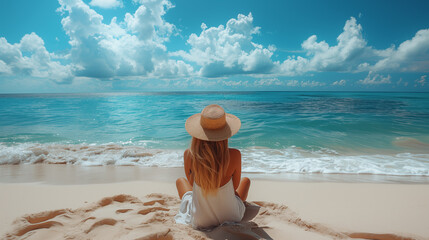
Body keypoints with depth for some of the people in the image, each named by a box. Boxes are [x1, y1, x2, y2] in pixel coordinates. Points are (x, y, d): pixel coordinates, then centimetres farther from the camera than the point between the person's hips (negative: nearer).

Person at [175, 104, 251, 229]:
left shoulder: (189, 155, -24)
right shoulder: (234, 155, -27)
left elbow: (191, 181, -3)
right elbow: (236, 185, -7)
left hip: (199, 221, 1)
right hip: (231, 217, 0)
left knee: (180, 181, 30)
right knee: (246, 180, 29)